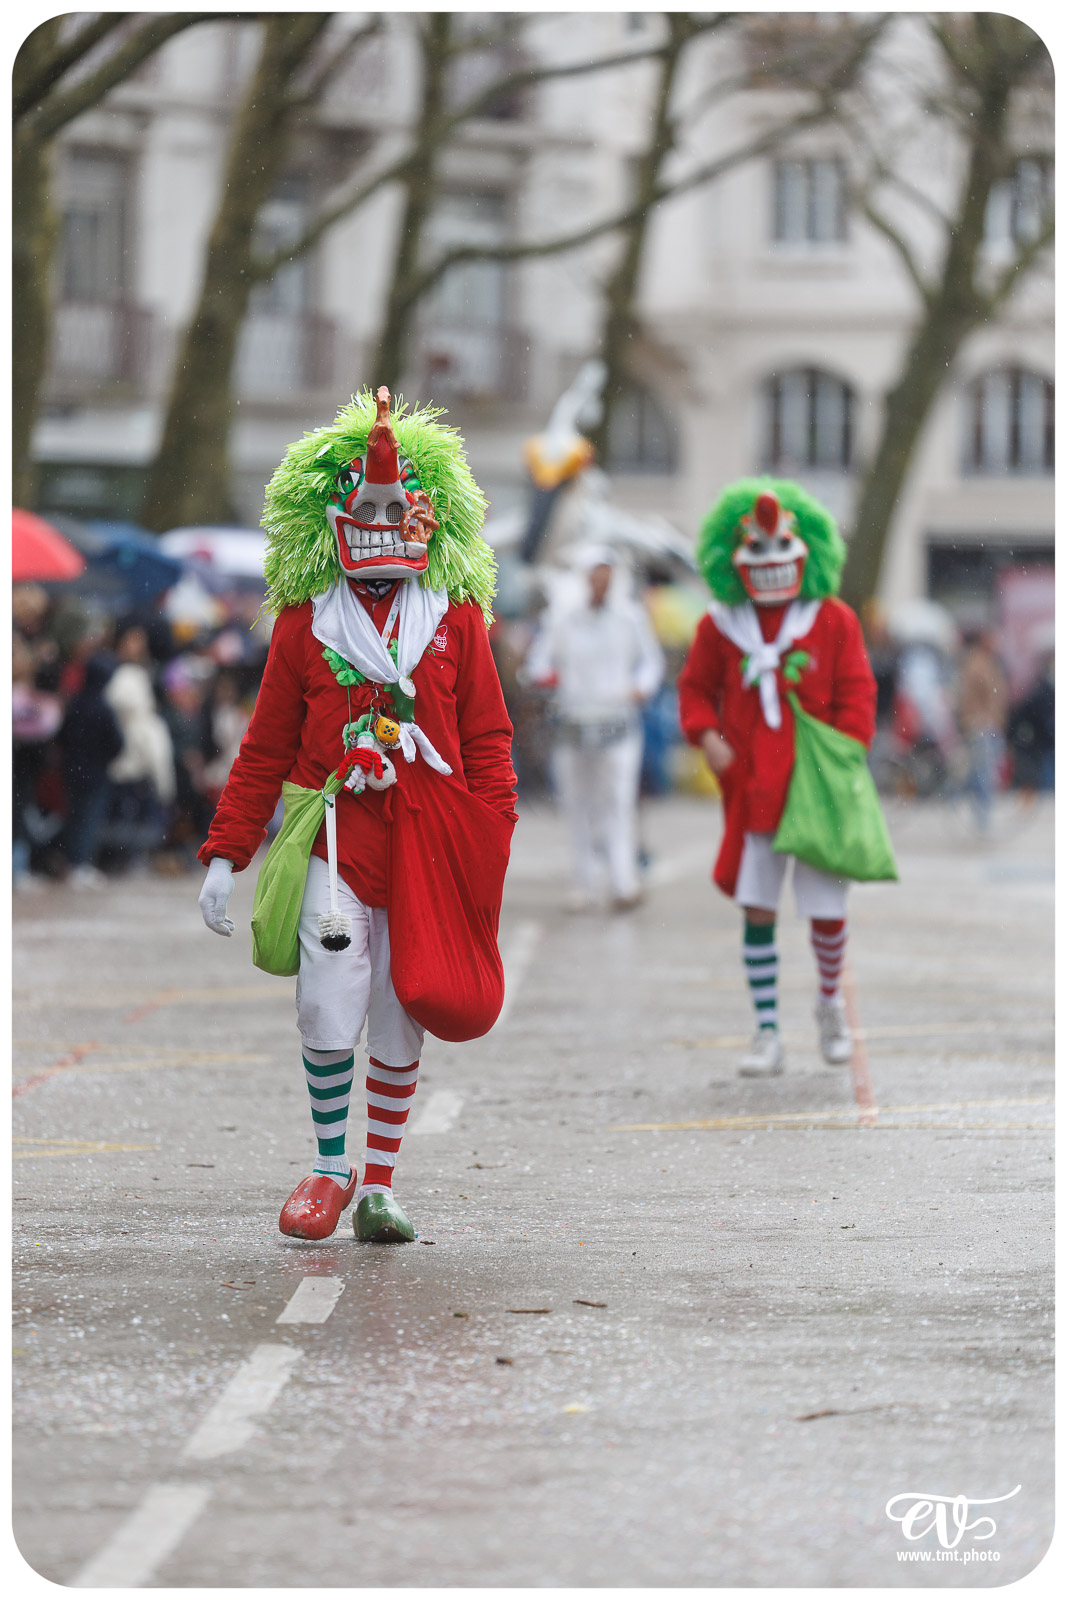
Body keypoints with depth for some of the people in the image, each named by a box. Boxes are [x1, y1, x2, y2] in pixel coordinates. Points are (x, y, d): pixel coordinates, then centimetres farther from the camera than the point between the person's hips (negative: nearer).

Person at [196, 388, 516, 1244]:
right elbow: (265, 750, 8)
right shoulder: (304, 624, 5)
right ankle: (332, 1168, 9)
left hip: (428, 844, 1)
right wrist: (225, 853, 3)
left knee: (401, 1027, 4)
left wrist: (492, 845, -3)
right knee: (329, 1013, -11)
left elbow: (488, 742, 8)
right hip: (335, 838, -1)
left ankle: (380, 1186, 17)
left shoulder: (457, 620, 6)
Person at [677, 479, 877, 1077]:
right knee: (758, 909, -2)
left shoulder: (835, 621, 1)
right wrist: (706, 735, -6)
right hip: (753, 790, 1)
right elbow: (696, 687, 14)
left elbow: (857, 696, 1)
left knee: (826, 909, 0)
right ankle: (768, 1034, 5)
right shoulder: (720, 626, 4)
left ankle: (831, 1001, 30)